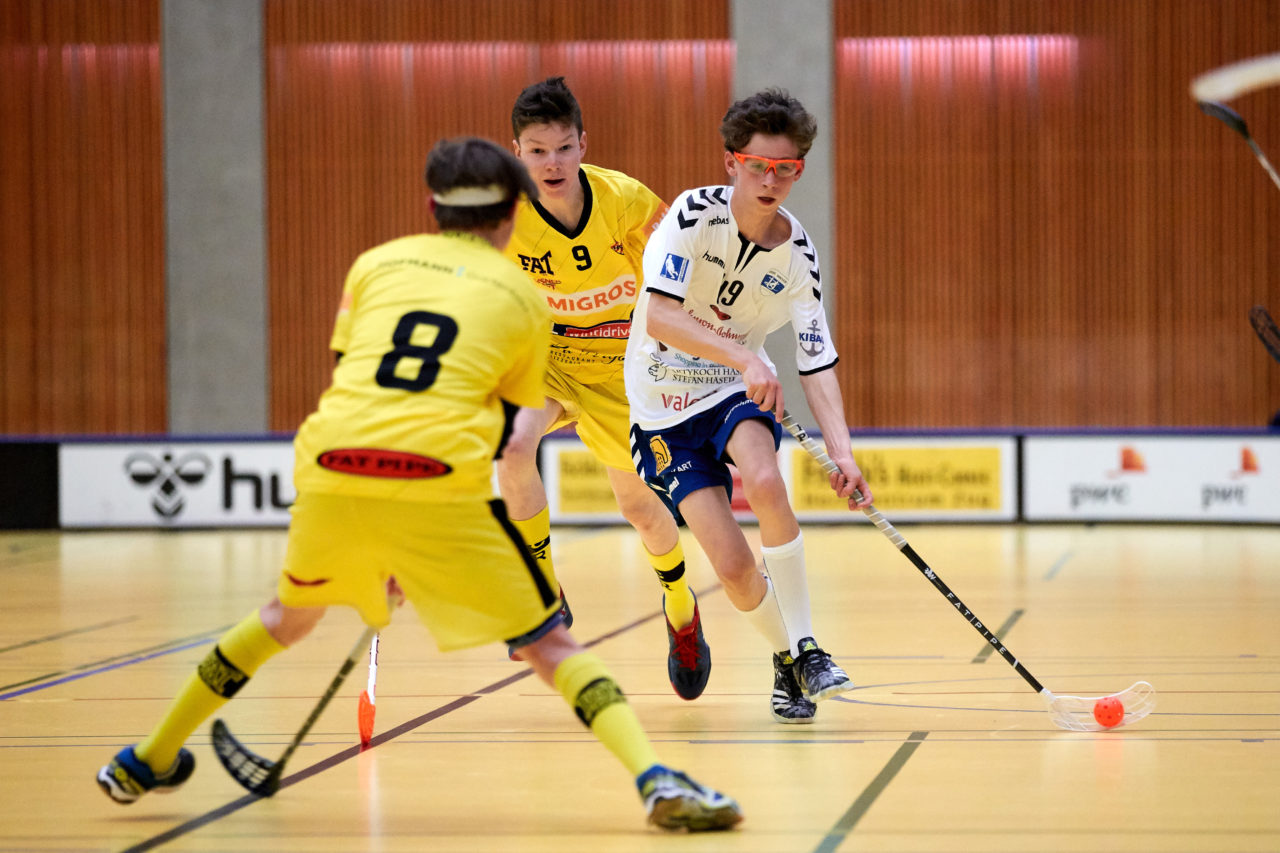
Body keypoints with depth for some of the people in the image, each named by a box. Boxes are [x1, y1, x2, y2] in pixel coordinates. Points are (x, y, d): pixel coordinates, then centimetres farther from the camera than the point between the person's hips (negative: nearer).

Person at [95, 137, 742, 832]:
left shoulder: (375, 263, 20)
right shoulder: (522, 298, 16)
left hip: (332, 473, 3)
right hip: (441, 485, -3)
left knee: (288, 616, 31)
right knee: (550, 645, 6)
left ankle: (148, 762, 41)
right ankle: (656, 780, -14)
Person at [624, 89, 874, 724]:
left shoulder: (798, 257, -8)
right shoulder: (695, 214, -17)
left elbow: (817, 364, -6)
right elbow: (660, 317, -28)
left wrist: (841, 452, -20)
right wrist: (743, 357, -39)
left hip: (741, 391, 2)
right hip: (664, 406, -1)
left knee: (765, 482, -34)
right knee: (734, 567, -14)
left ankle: (805, 648, -19)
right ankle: (786, 661, 16)